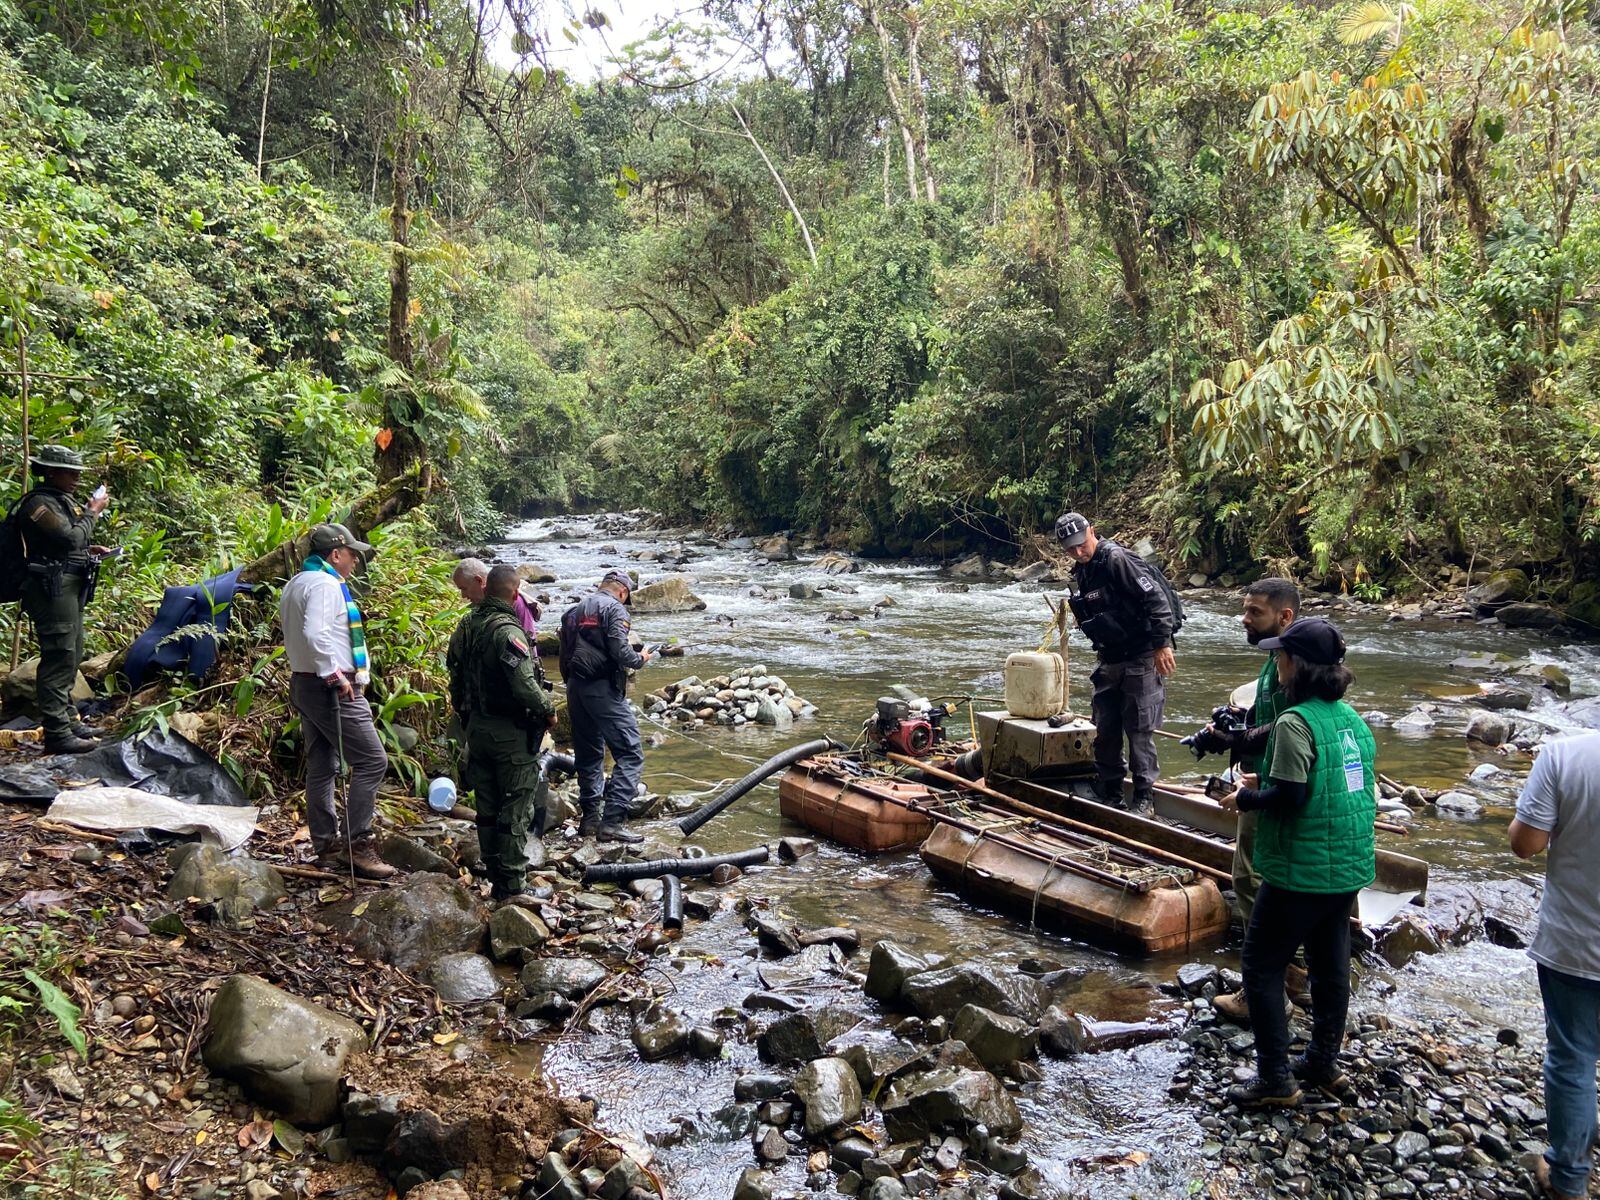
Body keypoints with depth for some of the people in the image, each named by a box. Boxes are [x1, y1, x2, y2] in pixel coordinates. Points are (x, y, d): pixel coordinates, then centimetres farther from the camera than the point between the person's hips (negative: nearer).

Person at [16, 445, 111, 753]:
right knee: (59, 658, -10)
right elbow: (71, 538, -21)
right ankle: (57, 733, -9)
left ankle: (67, 718, 28)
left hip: (70, 587, 10)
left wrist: (89, 549, 10)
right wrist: (92, 512, -9)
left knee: (71, 656, 17)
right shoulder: (39, 503, -14)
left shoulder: (63, 500, 17)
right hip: (53, 589, -10)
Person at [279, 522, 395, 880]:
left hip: (304, 685, 11)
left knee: (321, 768, 11)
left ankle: (326, 847, 16)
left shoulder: (295, 585, 18)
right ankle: (357, 844, -9)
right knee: (371, 760, -8)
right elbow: (315, 633, -29)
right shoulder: (325, 584, -14)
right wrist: (335, 674, -22)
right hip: (332, 688, -11)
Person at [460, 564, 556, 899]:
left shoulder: (470, 623, 3)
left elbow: (459, 673, 13)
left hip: (478, 727, 8)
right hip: (511, 733, -8)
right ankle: (512, 883, 8)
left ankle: (494, 875, 27)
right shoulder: (508, 630, -22)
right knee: (515, 809, 2)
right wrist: (548, 710, -10)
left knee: (487, 806, 16)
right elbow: (525, 687, -26)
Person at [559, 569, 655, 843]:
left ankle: (589, 817, 21)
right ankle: (612, 821, -14)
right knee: (629, 754, -6)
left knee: (588, 755, 17)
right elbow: (620, 651, -16)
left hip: (575, 688, 8)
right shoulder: (614, 608, -6)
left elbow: (565, 655, 15)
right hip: (604, 689, -8)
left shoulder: (573, 611, 17)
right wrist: (640, 659, 1)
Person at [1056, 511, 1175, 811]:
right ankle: (1110, 795, 23)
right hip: (1111, 663, 9)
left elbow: (1155, 598, -22)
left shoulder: (1115, 559, -17)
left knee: (1139, 730, -2)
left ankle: (1144, 799, 9)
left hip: (1142, 659, -9)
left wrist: (1161, 644, -23)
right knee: (1104, 730, 11)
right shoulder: (1082, 572, 11)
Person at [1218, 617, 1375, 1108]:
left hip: (1303, 870, -8)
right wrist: (1267, 784, 13)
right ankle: (1324, 1063, 32)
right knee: (1331, 963, 19)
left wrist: (1246, 798, -5)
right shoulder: (1351, 717, 6)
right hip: (1350, 865, 9)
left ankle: (1276, 1080, 7)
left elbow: (1289, 798, -23)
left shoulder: (1295, 722, -20)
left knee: (1262, 965, 3)